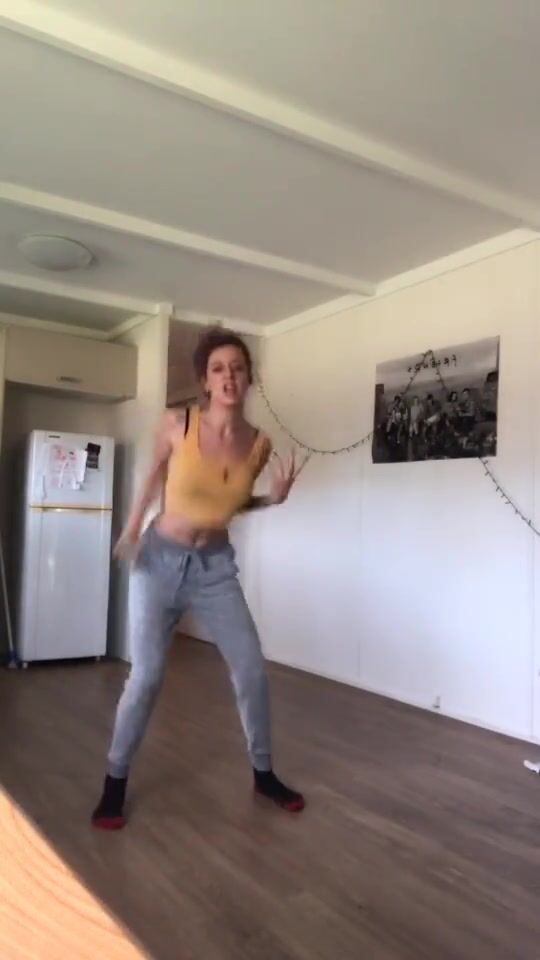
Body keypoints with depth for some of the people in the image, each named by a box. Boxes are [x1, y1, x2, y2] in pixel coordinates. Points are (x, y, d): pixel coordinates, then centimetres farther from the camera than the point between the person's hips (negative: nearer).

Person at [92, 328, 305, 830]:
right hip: (160, 559, -2)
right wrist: (133, 525, -1)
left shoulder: (259, 444, -8)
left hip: (216, 566, 3)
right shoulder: (177, 425, -16)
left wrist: (274, 498, -8)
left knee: (252, 669, 2)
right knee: (146, 675, -2)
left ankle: (263, 774, 26)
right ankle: (115, 781, 22)